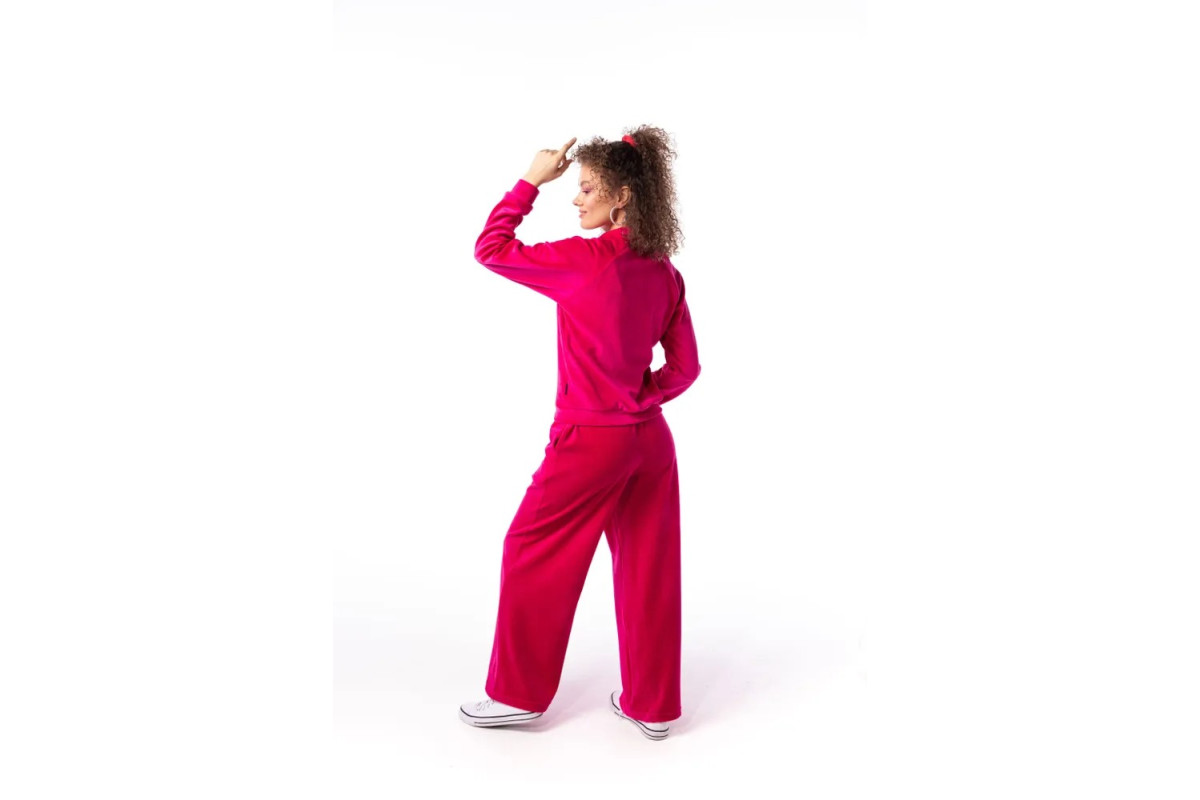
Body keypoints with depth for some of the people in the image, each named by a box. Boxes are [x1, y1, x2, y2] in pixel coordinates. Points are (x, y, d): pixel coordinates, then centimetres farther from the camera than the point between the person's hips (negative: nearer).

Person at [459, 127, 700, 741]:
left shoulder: (587, 259, -16)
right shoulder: (665, 272, 4)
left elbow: (491, 248, -6)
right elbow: (685, 366, 7)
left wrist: (530, 181, 0)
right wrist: (640, 399, 8)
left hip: (590, 441, -7)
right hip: (650, 438, 7)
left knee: (531, 555, 11)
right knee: (647, 566, 13)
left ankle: (518, 695, 24)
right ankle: (652, 705, 26)